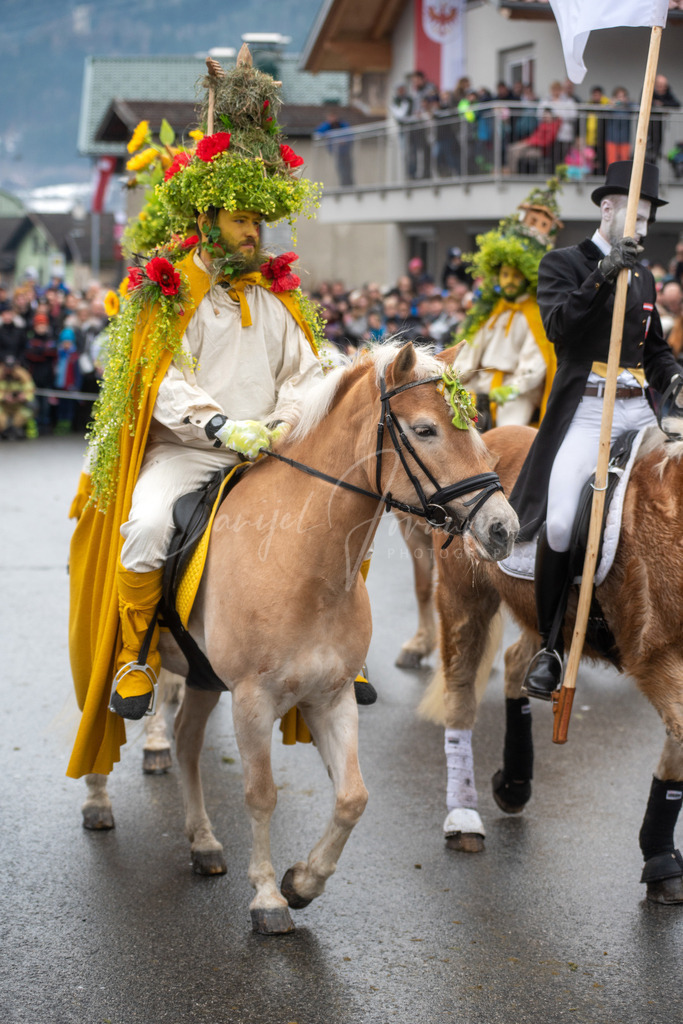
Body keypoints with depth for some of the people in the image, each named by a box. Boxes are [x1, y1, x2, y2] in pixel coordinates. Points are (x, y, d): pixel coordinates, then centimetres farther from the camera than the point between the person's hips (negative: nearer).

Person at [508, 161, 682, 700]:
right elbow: (558, 325, -17)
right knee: (560, 525, -18)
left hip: (638, 409, 6)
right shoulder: (563, 263, 2)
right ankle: (551, 647, -4)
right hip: (584, 412, -5)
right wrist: (603, 275, -27)